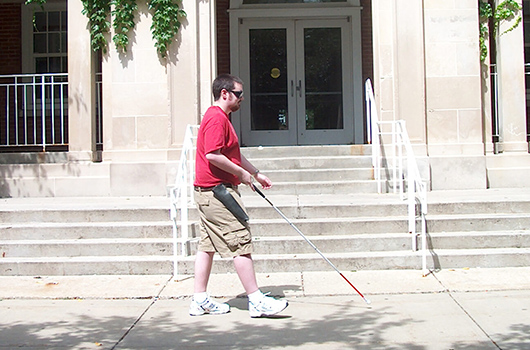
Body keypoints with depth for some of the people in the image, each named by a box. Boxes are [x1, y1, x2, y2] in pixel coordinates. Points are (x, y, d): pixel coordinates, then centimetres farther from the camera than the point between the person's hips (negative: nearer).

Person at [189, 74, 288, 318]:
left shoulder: (221, 117, 21)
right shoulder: (216, 118, -14)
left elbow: (234, 154, 29)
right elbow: (213, 155, -24)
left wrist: (256, 173, 26)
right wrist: (241, 173, -15)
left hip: (208, 191, 11)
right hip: (217, 190, -11)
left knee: (208, 245, 11)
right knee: (240, 244, -9)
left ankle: (200, 300, 15)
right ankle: (256, 300, -5)